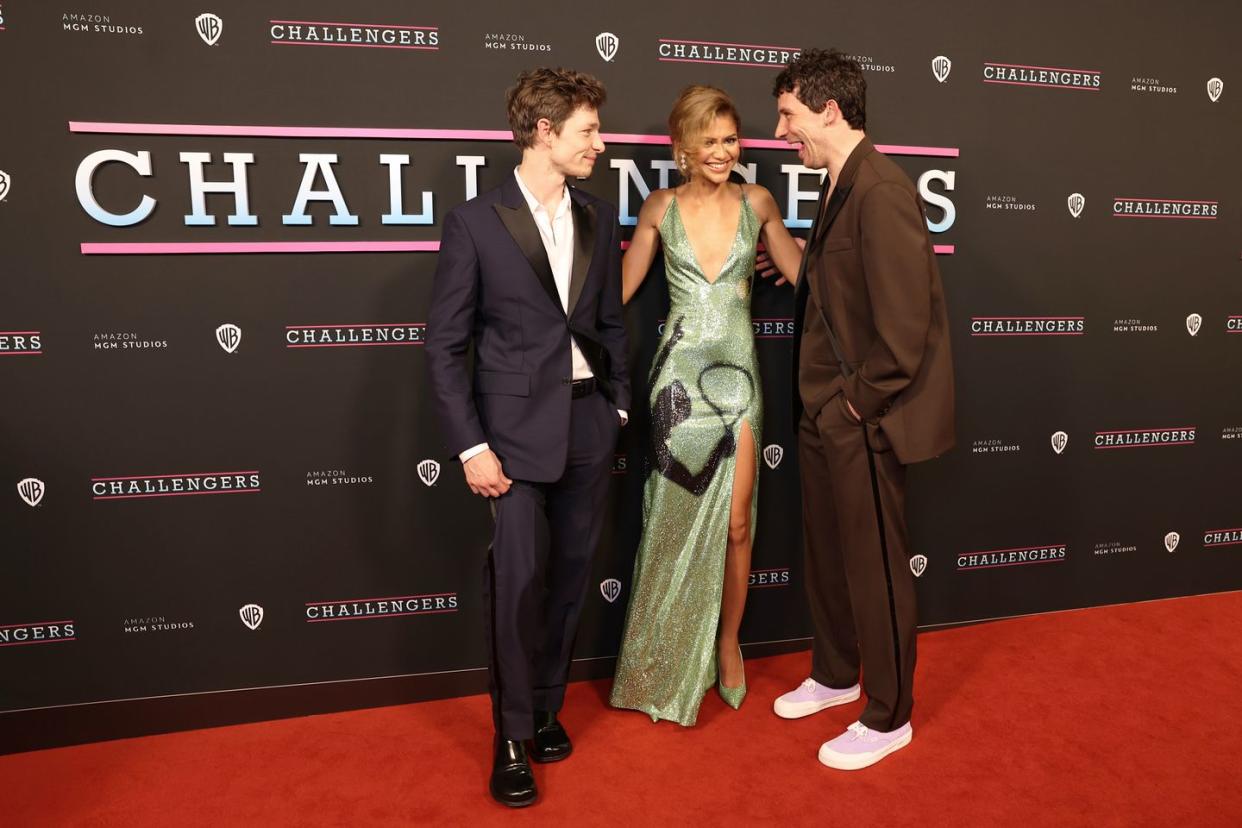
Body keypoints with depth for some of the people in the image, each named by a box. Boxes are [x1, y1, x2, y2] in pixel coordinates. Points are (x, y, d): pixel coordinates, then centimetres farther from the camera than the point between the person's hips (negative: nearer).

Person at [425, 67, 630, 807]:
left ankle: (547, 709, 29)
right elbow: (445, 346, -7)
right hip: (516, 428, -4)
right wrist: (471, 445, -11)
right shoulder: (475, 223, -7)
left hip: (589, 424, 5)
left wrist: (619, 405, 8)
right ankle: (513, 739, 15)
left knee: (569, 579, 11)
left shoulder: (600, 220, 8)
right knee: (518, 583, -3)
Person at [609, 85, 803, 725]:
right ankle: (666, 663, 26)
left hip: (737, 373, 1)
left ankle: (727, 644, 27)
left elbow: (802, 271, 10)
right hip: (680, 373, -1)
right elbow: (619, 288, 5)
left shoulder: (756, 202, 4)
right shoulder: (661, 208, 1)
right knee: (676, 521, 7)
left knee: (736, 522, 4)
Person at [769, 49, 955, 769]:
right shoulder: (840, 189, 9)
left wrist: (858, 401, -15)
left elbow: (904, 324, -24)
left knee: (875, 567, 7)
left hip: (863, 420, -9)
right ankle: (835, 676, 43)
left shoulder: (881, 190, -20)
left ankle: (888, 718, 26)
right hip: (824, 412, 9)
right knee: (827, 554, 21)